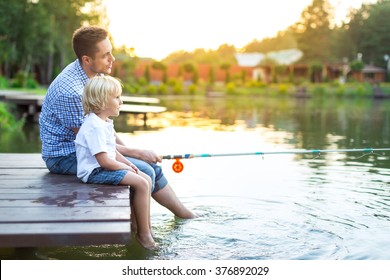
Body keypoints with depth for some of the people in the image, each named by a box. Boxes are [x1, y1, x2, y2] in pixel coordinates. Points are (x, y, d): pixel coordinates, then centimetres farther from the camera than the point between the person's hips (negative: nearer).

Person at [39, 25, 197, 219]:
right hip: (65, 156, -9)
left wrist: (126, 148, 3)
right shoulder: (71, 91, -29)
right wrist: (137, 153, -17)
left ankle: (188, 217, 19)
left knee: (152, 166, 6)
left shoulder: (96, 75, 1)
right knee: (143, 172, -19)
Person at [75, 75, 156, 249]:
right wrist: (125, 167, -10)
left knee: (147, 179, 6)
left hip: (104, 169, 11)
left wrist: (128, 163, 6)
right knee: (141, 183, -20)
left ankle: (147, 227, 12)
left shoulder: (105, 123, 13)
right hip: (95, 172, -11)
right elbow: (104, 161, -24)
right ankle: (143, 233, -10)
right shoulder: (95, 127, -22)